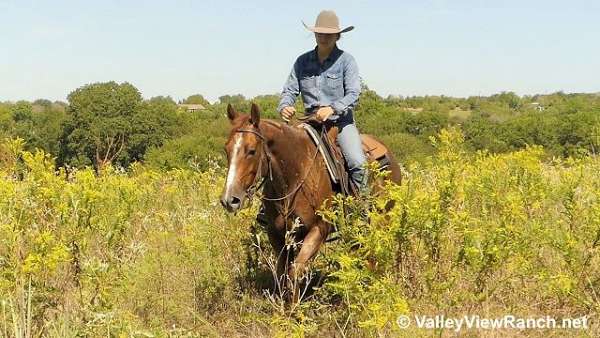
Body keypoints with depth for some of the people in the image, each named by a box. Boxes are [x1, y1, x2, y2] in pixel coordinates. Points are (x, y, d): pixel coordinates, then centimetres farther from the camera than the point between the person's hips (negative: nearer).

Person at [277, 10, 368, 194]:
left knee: (357, 163, -24)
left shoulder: (346, 60, -2)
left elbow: (353, 94, -11)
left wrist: (332, 108, -29)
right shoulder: (302, 61, 8)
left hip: (341, 121, -3)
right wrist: (284, 107, -16)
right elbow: (290, 90, 7)